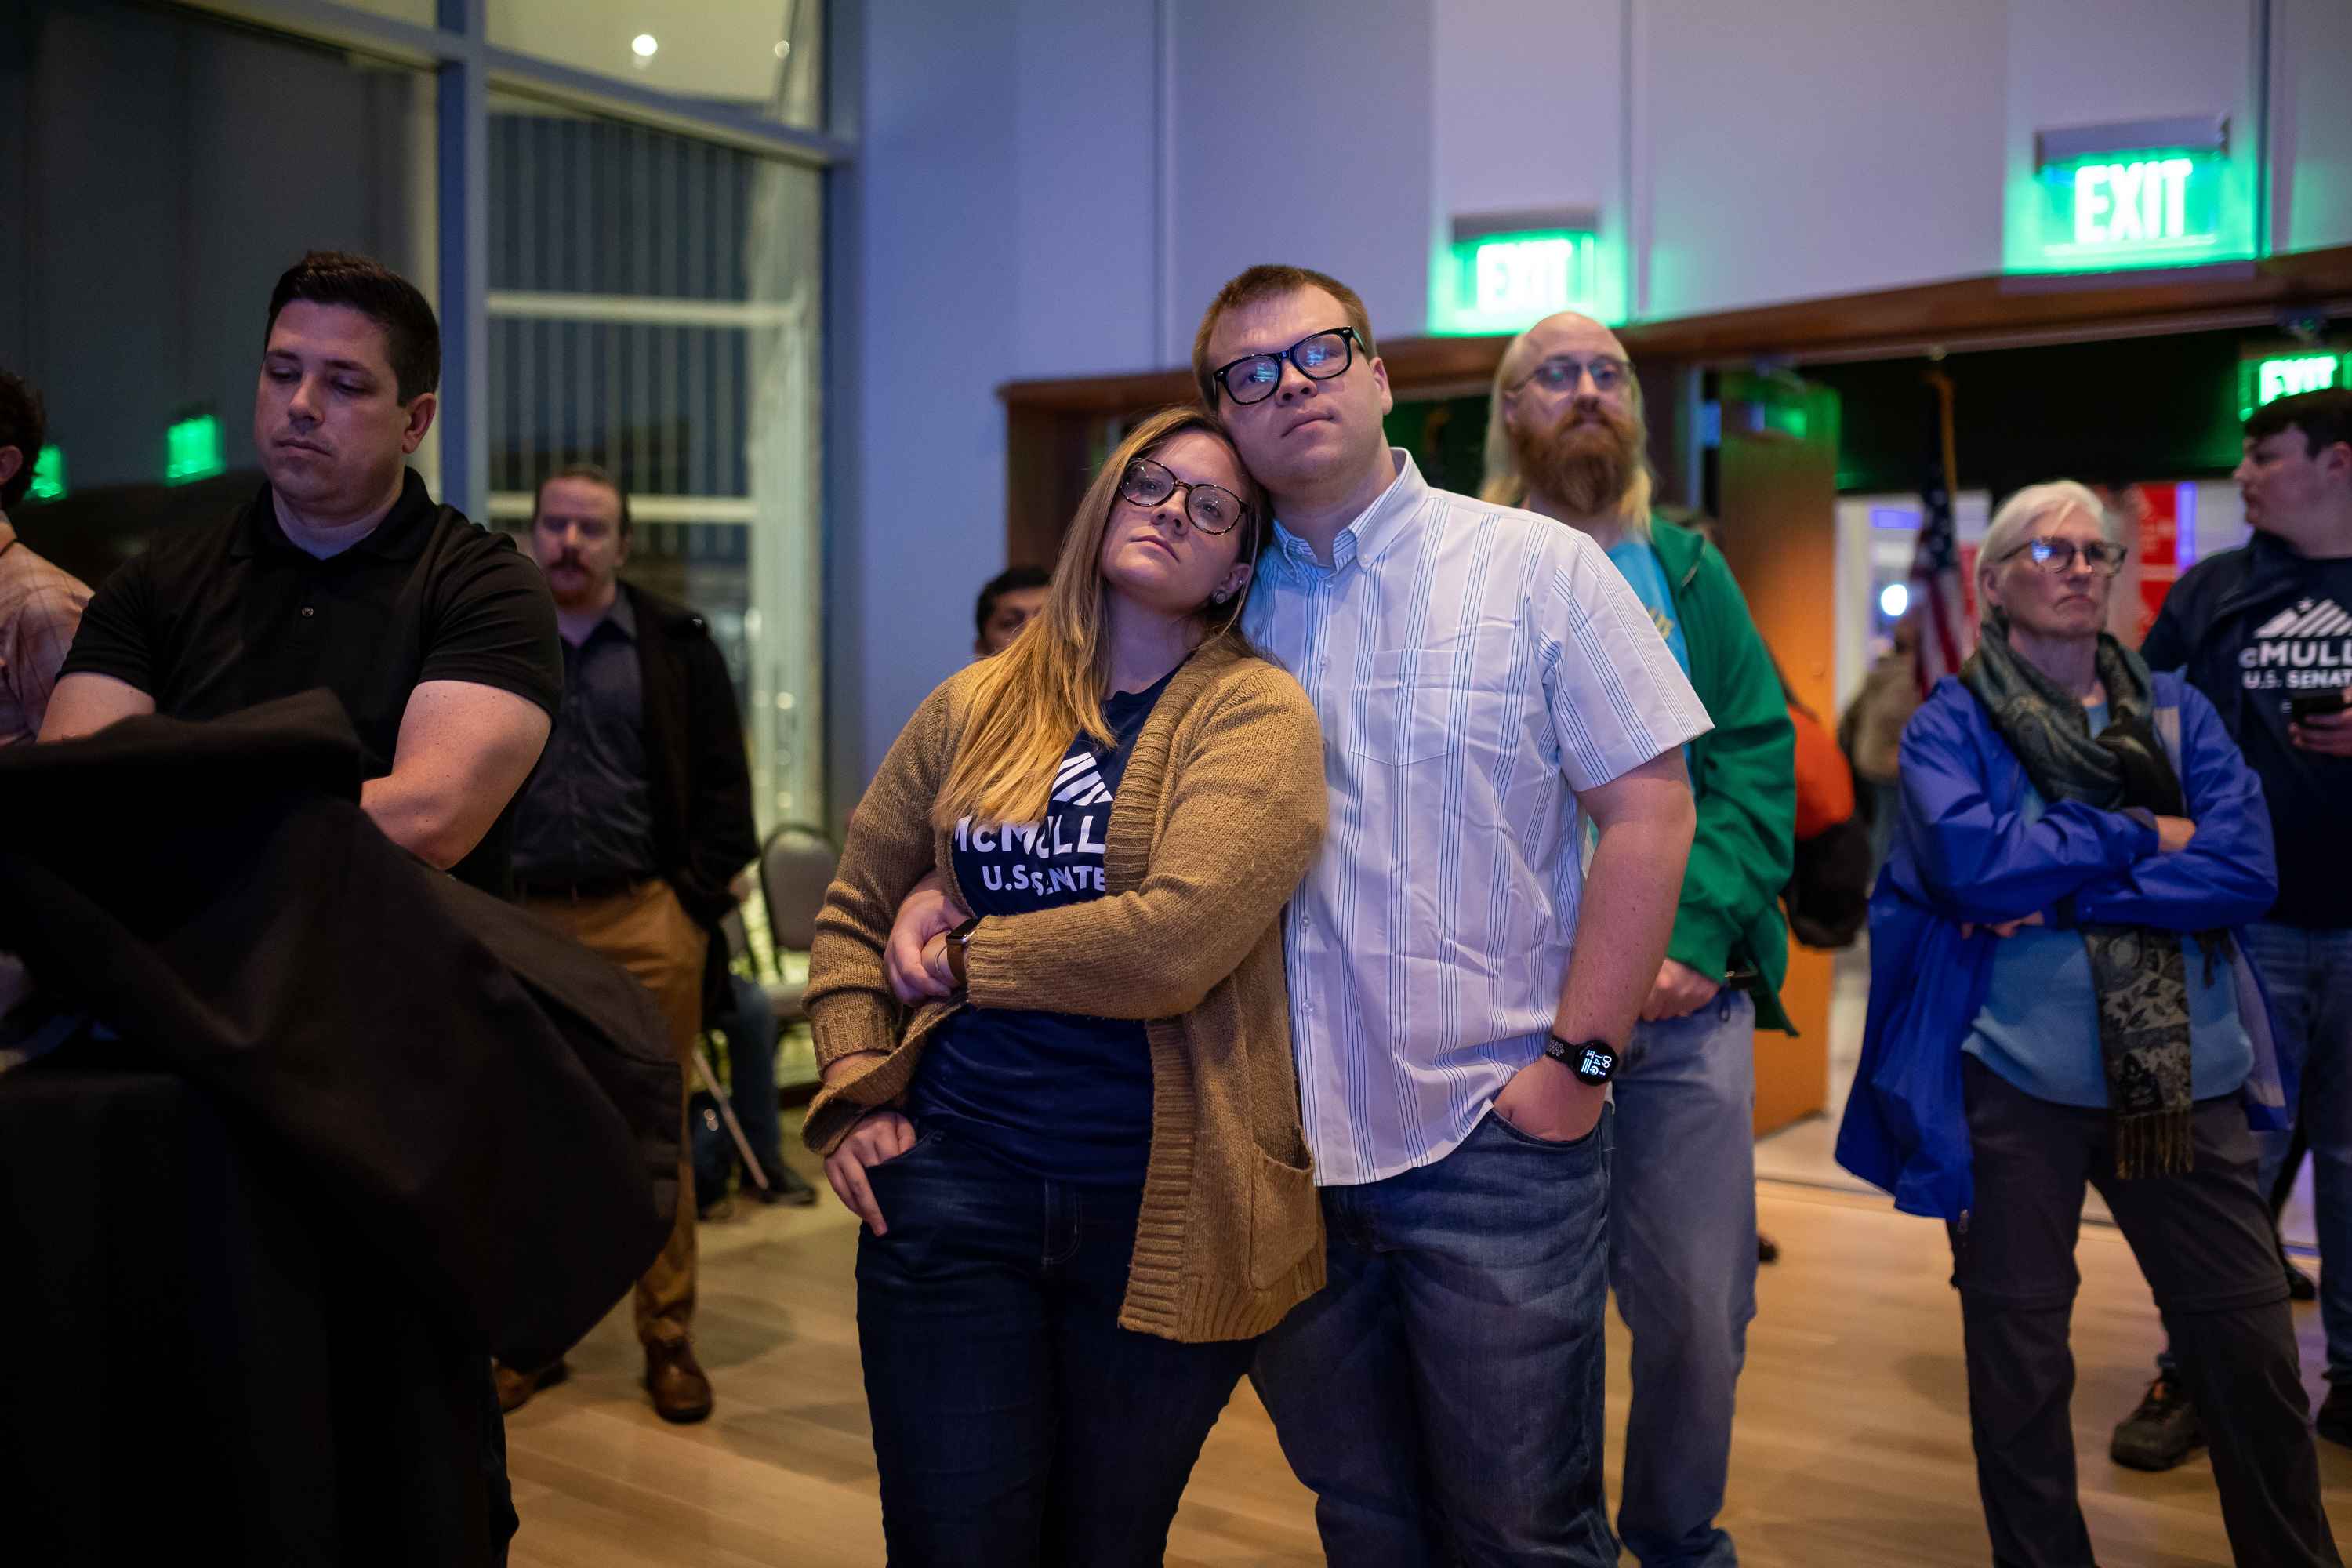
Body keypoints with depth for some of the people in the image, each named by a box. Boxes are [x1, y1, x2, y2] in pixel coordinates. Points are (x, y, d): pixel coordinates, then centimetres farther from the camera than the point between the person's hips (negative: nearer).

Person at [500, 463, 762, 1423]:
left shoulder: (676, 645, 7)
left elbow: (723, 779, 5)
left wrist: (700, 896, -4)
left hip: (648, 921, -1)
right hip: (523, 922, 1)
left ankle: (668, 1339, 13)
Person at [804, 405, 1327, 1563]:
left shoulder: (1257, 715, -5)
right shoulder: (975, 706, 8)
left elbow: (1174, 939, -20)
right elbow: (853, 915, 15)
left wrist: (966, 957, -8)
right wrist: (854, 1095, 2)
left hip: (1160, 1212, -2)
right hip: (954, 1182, 3)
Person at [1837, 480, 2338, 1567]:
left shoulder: (2177, 713, 9)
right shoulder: (1951, 724, 0)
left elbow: (2247, 870, -6)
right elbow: (1968, 862, -18)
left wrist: (2060, 896, -14)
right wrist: (2144, 837, -9)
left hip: (2185, 1079, 3)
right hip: (2017, 1080, -2)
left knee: (2253, 1349, 8)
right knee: (2018, 1357, 7)